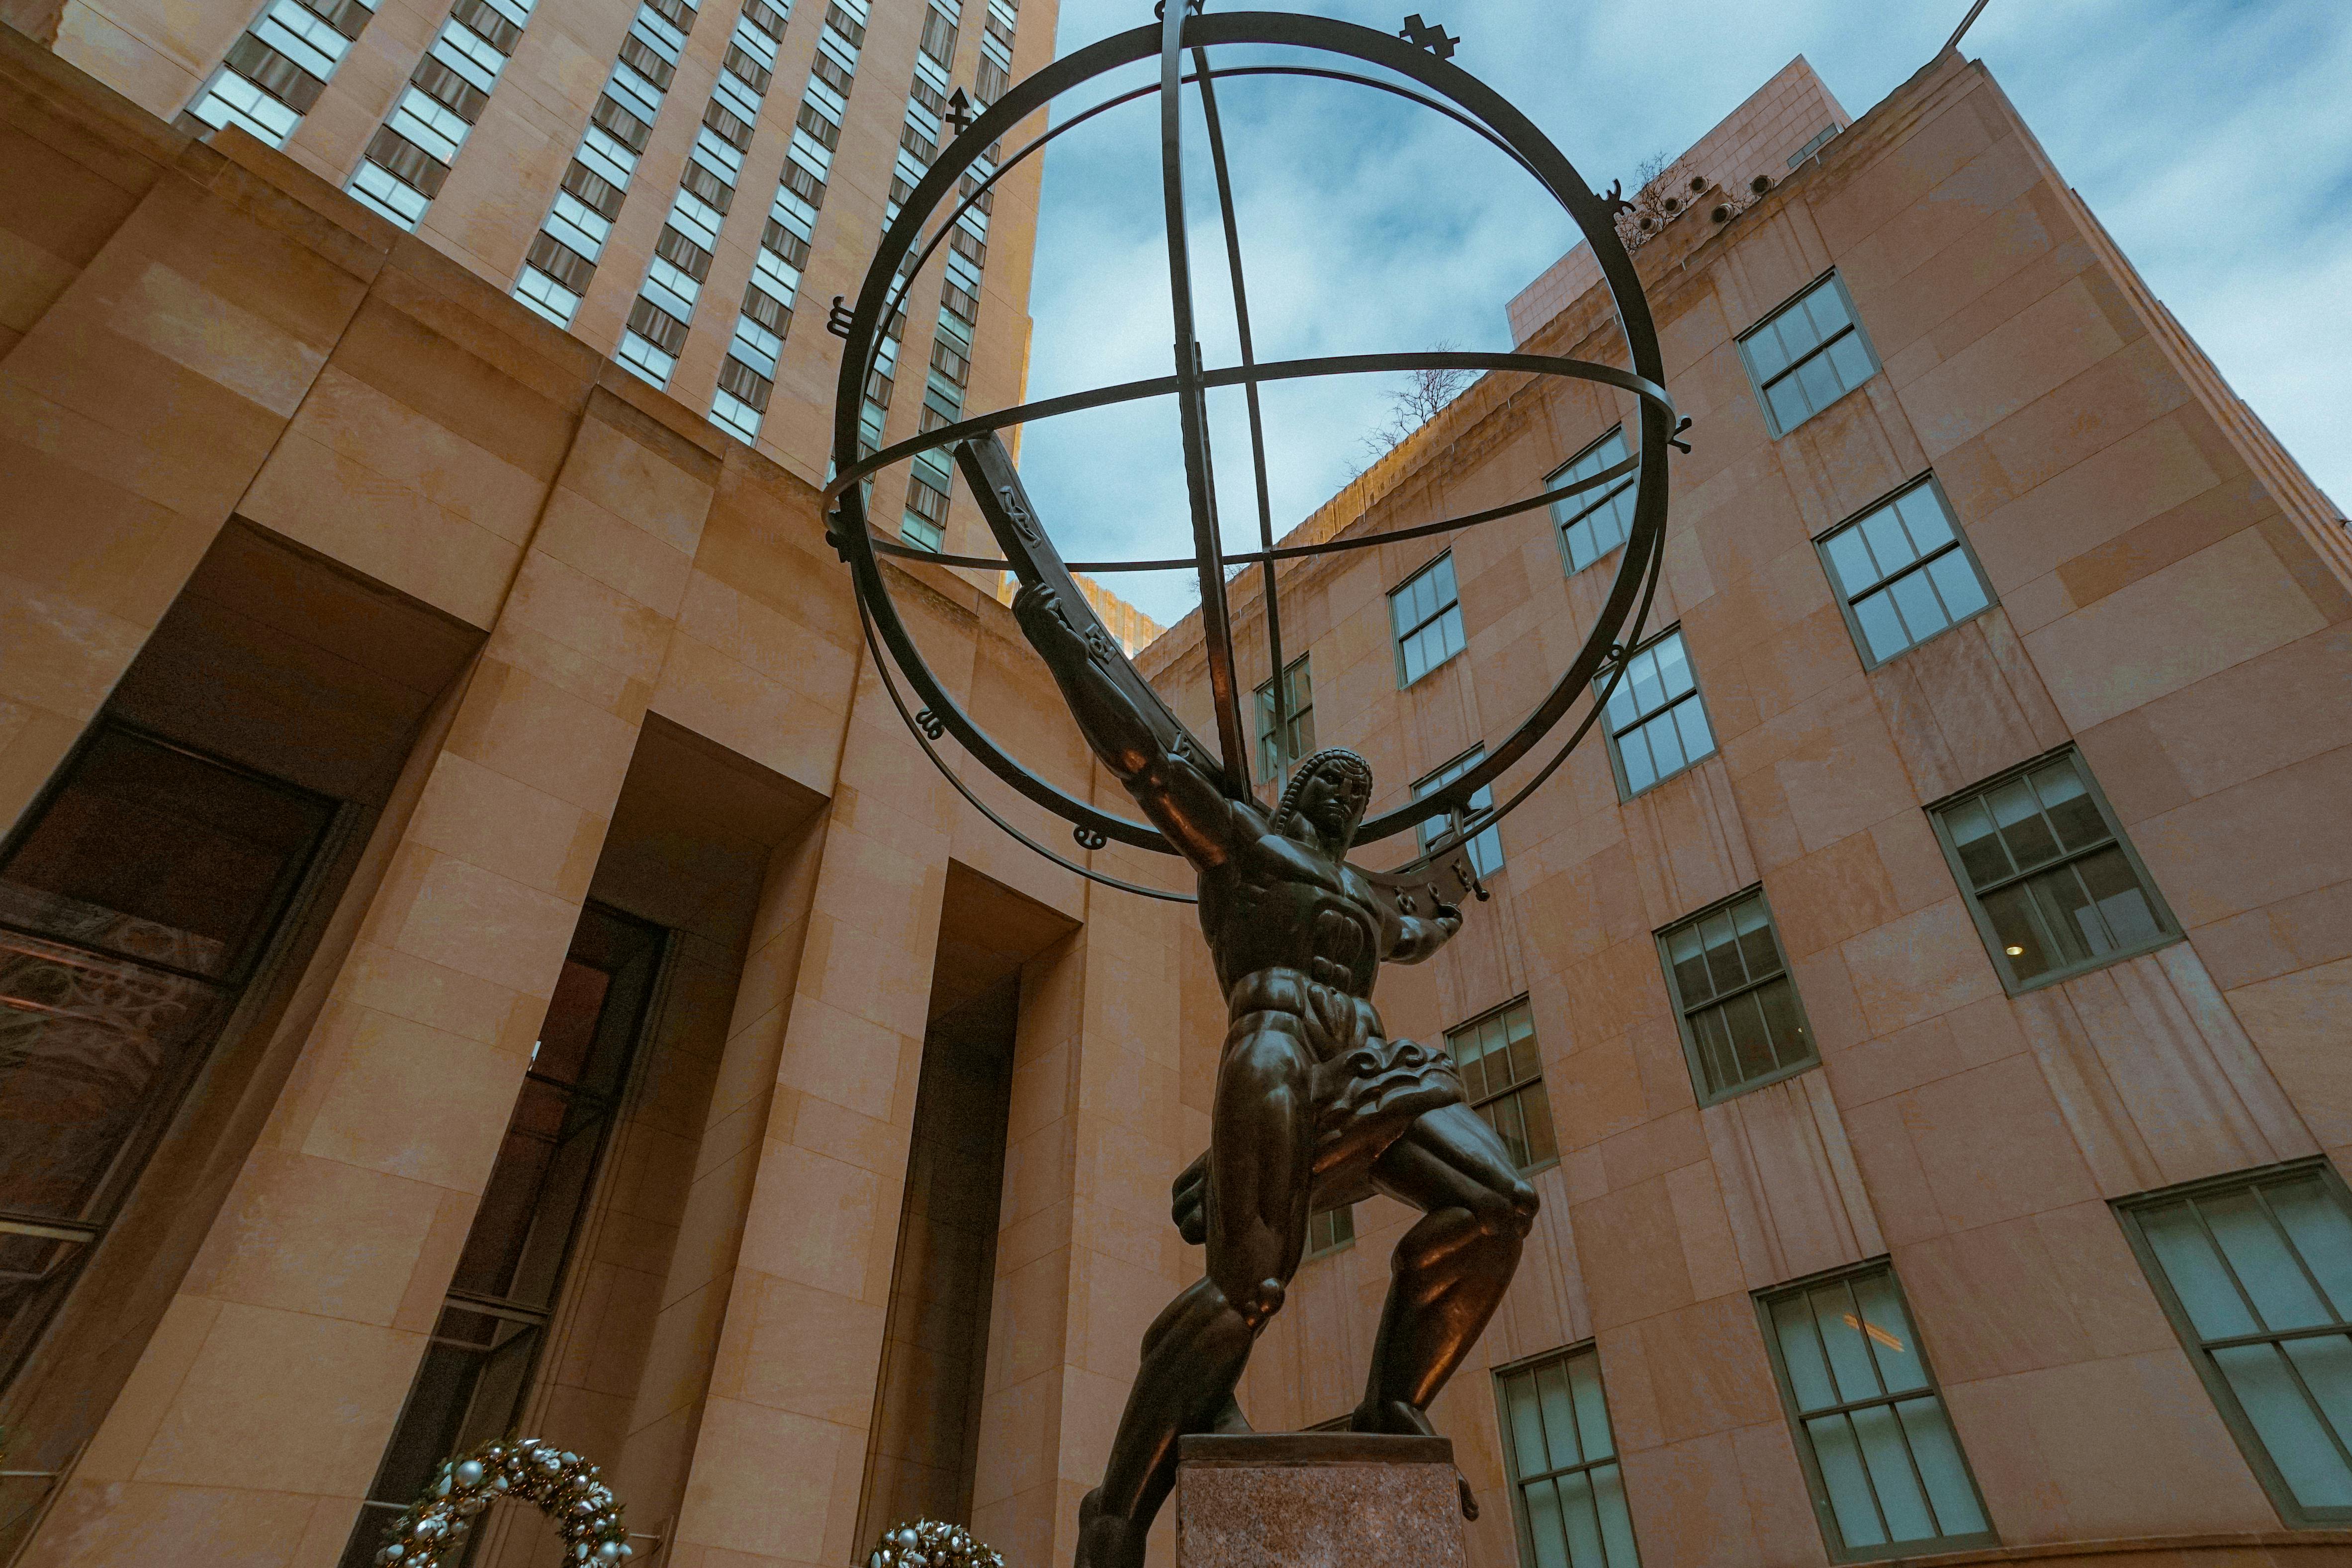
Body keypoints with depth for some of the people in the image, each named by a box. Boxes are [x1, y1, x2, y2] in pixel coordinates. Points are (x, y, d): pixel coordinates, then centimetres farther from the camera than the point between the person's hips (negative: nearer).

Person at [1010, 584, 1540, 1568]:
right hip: (1277, 1049, -7)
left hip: (1366, 1070, 7)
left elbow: (1413, 940, 62)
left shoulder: (1363, 895, 38)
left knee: (1498, 1202, -18)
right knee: (1250, 1283, -23)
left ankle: (1391, 1413, -8)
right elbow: (1136, 750, 12)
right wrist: (1056, 639, 12)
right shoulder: (1235, 830, 19)